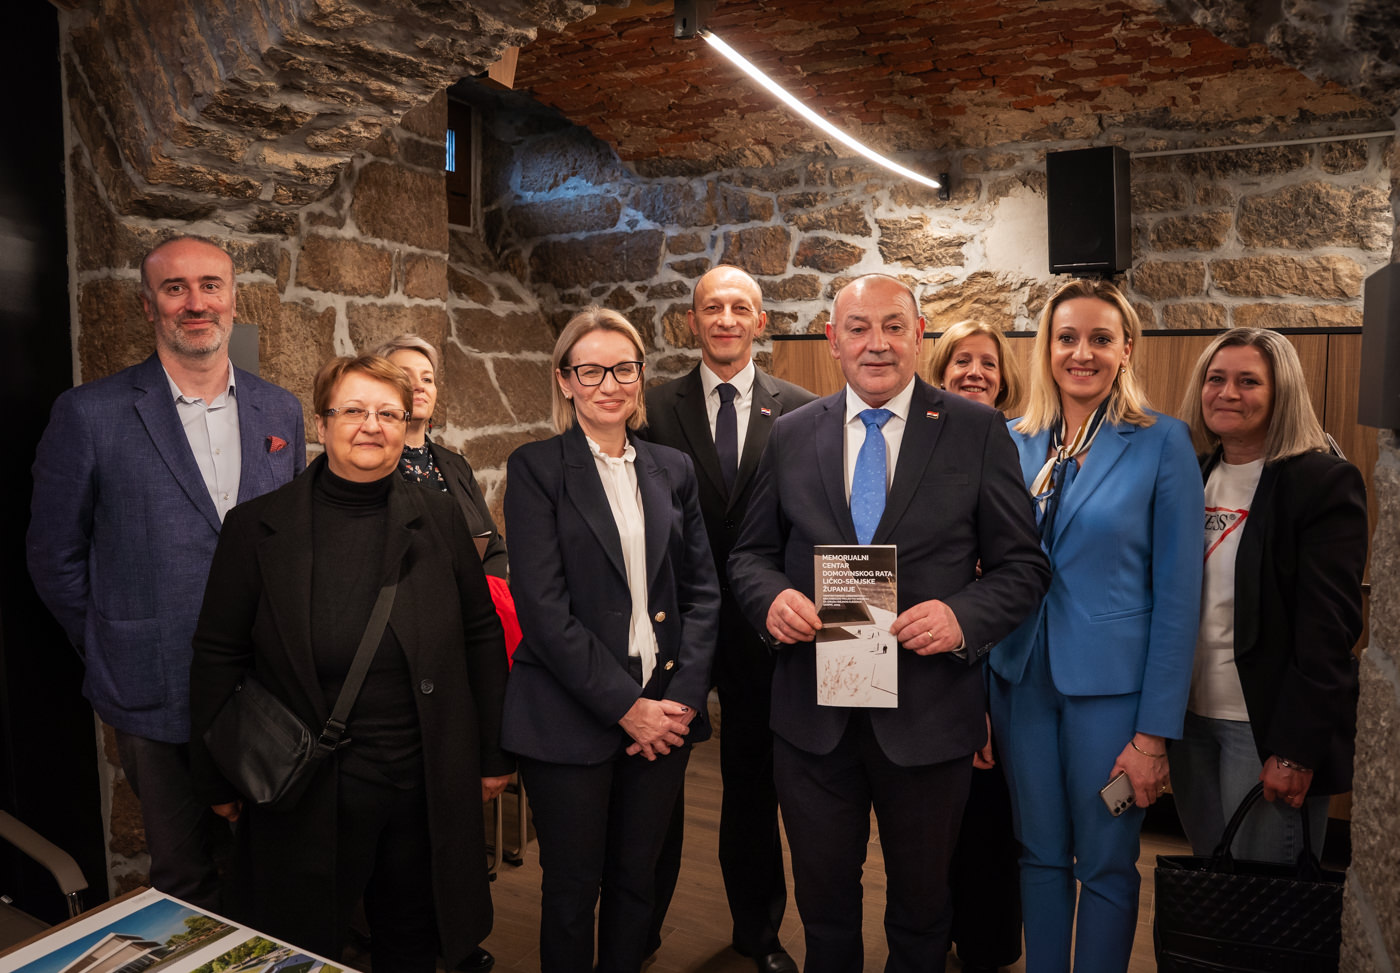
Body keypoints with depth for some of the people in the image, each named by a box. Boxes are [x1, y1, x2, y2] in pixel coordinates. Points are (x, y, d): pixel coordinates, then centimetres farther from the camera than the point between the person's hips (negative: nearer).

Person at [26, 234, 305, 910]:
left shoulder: (281, 411, 6)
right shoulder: (90, 414, -5)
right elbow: (55, 557, 1)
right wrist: (113, 654, 0)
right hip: (158, 698, -3)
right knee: (185, 879, 11)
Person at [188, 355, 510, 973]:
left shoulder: (439, 520, -1)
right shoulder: (257, 527, -5)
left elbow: (481, 638, 3)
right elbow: (218, 659, 0)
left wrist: (492, 756, 5)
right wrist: (220, 782, 1)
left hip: (426, 788, 2)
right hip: (306, 796, -1)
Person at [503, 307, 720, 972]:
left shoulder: (673, 469, 9)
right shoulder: (534, 468, -4)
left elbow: (702, 588, 8)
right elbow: (542, 606, -12)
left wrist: (685, 696, -5)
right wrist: (626, 706, -13)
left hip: (666, 712, 4)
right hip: (571, 718, -3)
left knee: (637, 881, 15)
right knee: (572, 890, 10)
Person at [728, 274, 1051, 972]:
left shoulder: (978, 432, -4)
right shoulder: (790, 435, 3)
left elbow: (1022, 566, -3)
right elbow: (750, 554, 8)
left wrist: (963, 616, -22)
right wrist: (772, 598, -14)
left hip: (929, 714, -1)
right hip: (812, 713, 2)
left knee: (921, 911, 20)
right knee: (822, 904, 20)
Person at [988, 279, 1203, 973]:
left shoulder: (1162, 443, -7)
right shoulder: (1013, 443, 3)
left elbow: (1177, 594, -8)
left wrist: (1155, 732, -11)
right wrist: (979, 699, 2)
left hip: (1110, 684, -3)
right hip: (1022, 680, 3)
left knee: (1106, 864, 11)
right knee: (1039, 855, 17)